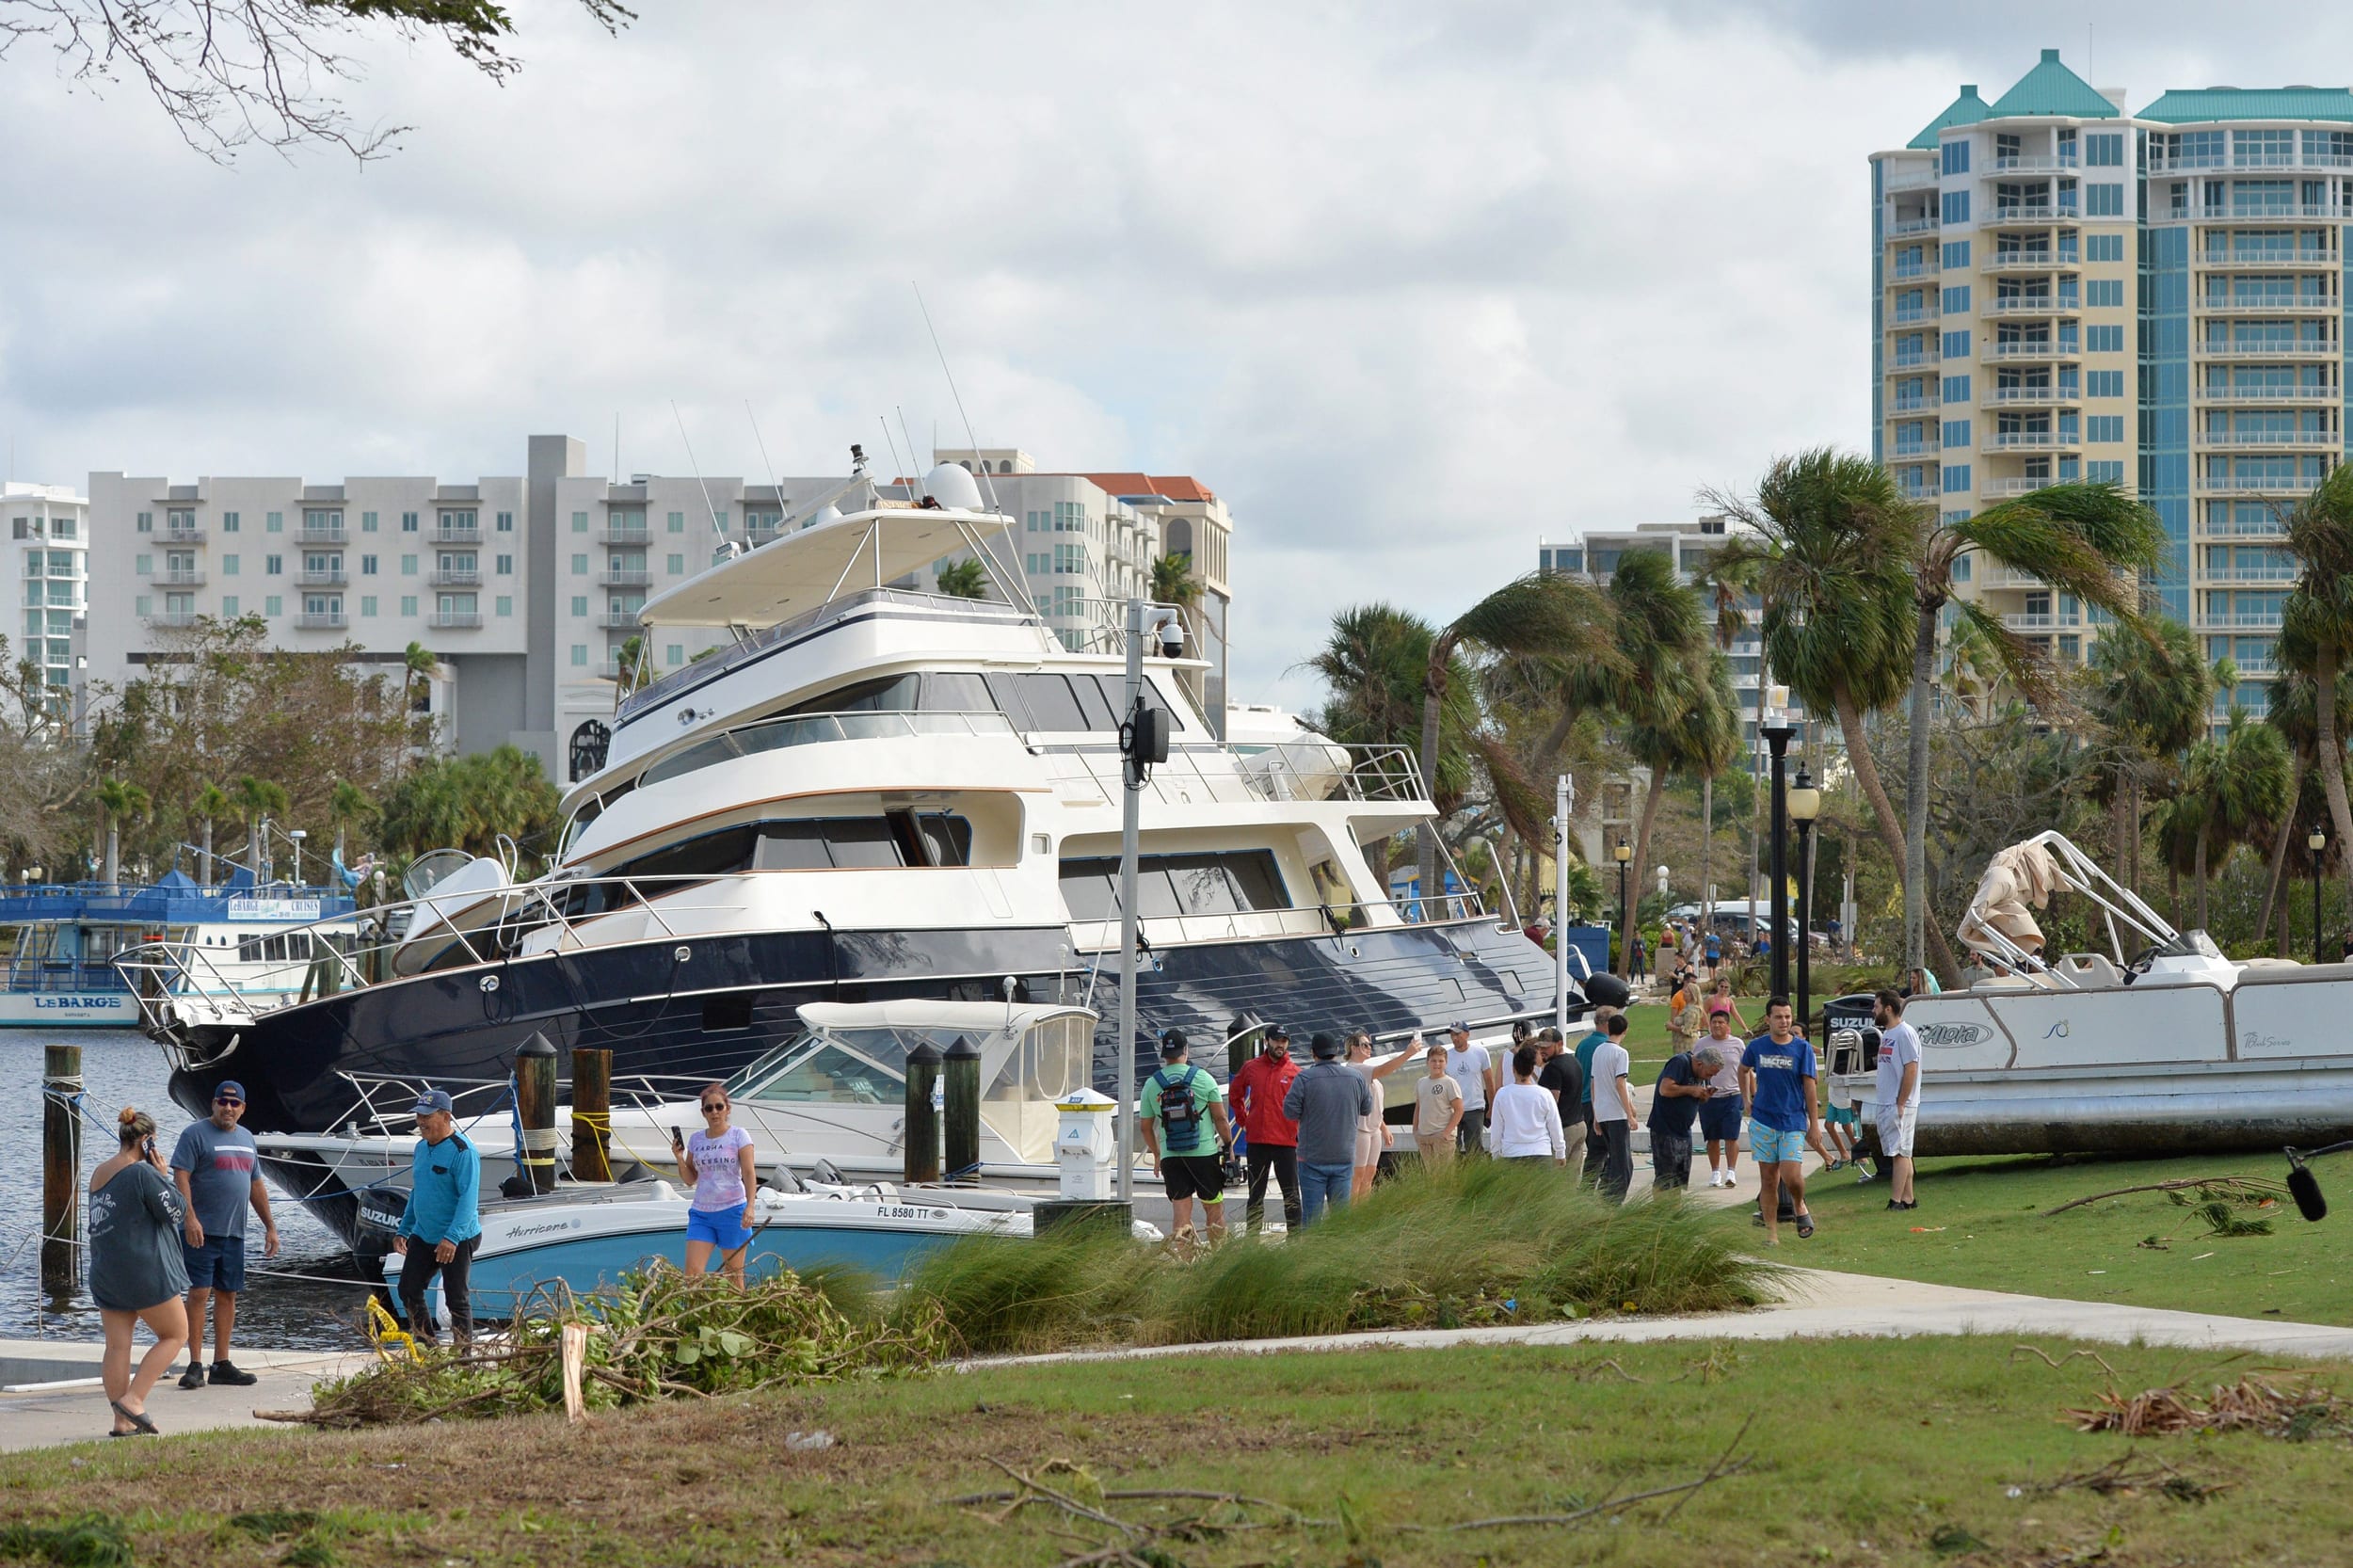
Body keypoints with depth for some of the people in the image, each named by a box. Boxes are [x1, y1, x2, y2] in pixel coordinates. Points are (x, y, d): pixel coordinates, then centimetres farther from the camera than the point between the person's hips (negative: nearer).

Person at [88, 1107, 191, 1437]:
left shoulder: (99, 1173, 11)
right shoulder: (143, 1173, -15)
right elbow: (177, 1212, -10)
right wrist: (163, 1175, -2)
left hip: (105, 1271, 8)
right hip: (144, 1271, -8)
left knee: (117, 1345, 6)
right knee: (175, 1335, 5)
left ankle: (122, 1421, 5)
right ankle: (133, 1399, -7)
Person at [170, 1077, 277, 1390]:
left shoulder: (246, 1139, 17)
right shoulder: (195, 1134, -5)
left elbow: (257, 1186, 22)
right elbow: (181, 1177, -13)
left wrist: (270, 1227, 18)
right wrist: (190, 1218, -24)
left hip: (233, 1233, 7)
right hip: (201, 1232, -7)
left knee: (227, 1295, 8)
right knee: (199, 1293, -9)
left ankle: (222, 1364, 14)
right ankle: (195, 1366, -8)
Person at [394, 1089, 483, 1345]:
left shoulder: (462, 1151, -17)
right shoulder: (421, 1148, 10)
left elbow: (469, 1197, -23)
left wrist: (452, 1238, -30)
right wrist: (403, 1230, 20)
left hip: (456, 1240, -8)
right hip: (423, 1237, 8)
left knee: (456, 1299, -3)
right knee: (408, 1291, 7)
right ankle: (426, 1345, 19)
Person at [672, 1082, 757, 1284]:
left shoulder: (738, 1136, -1)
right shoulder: (696, 1138, 10)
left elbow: (748, 1174, -6)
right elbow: (690, 1178, 14)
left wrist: (750, 1206, -18)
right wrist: (680, 1159, -4)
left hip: (732, 1210, -3)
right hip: (701, 1213, 3)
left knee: (733, 1275, 3)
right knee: (692, 1272, -11)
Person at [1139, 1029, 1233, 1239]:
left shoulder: (1151, 1084, 3)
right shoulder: (1203, 1079, -3)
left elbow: (1145, 1126, 9)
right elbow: (1220, 1118, -2)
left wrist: (1156, 1155, 21)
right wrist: (1228, 1145, 10)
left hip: (1171, 1158, 2)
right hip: (1205, 1153, -2)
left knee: (1181, 1213, 3)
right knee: (1214, 1208, 9)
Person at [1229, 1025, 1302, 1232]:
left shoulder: (1295, 1072, -2)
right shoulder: (1251, 1067, 6)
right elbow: (1235, 1093, 22)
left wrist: (1303, 1137, -6)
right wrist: (1243, 1119, 13)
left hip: (1286, 1141, -3)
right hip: (1257, 1141, 3)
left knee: (1291, 1196, 1)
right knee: (1256, 1195, 9)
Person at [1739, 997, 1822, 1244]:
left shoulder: (1802, 1049, -3)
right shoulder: (1757, 1047, 3)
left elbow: (1809, 1086, -2)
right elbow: (1744, 1070, 23)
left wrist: (1815, 1123, -3)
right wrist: (1747, 1099, 15)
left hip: (1793, 1122, -2)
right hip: (1763, 1122, 2)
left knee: (1792, 1176, -13)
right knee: (1768, 1179, 3)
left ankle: (1799, 1206, 20)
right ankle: (1771, 1232, 11)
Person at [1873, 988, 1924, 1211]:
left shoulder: (1905, 1034, -14)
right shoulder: (1886, 1034, 16)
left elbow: (1911, 1069, -18)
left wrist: (1900, 1104, -19)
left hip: (1899, 1106, -10)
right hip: (1883, 1104, 10)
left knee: (1899, 1152, -10)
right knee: (1901, 1153, 11)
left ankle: (1896, 1201, -13)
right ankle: (1908, 1199, 15)